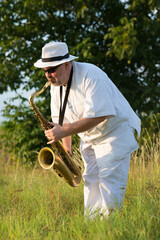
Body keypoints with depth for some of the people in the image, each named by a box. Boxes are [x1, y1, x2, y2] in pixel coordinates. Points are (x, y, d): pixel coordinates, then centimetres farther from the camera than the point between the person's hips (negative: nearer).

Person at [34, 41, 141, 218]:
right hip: (90, 139, 7)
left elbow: (98, 115, -32)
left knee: (109, 182, -14)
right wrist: (66, 148, -2)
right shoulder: (56, 84, -1)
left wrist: (64, 131, -33)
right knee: (91, 182, 4)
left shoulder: (90, 75, -26)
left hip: (115, 131, -7)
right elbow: (62, 119, 11)